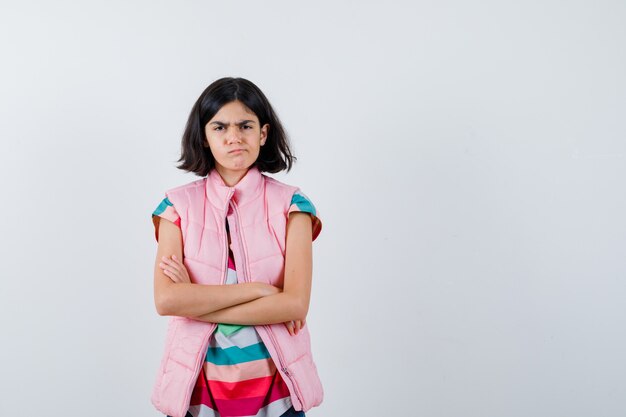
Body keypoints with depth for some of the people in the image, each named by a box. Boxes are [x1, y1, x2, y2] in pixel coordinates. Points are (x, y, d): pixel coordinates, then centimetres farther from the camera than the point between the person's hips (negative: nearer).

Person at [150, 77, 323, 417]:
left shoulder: (290, 204, -5)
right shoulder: (178, 205, -4)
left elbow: (295, 303, -15)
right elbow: (166, 299, -15)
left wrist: (196, 302, -15)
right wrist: (258, 289, -17)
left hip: (273, 386, 0)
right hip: (197, 387, 1)